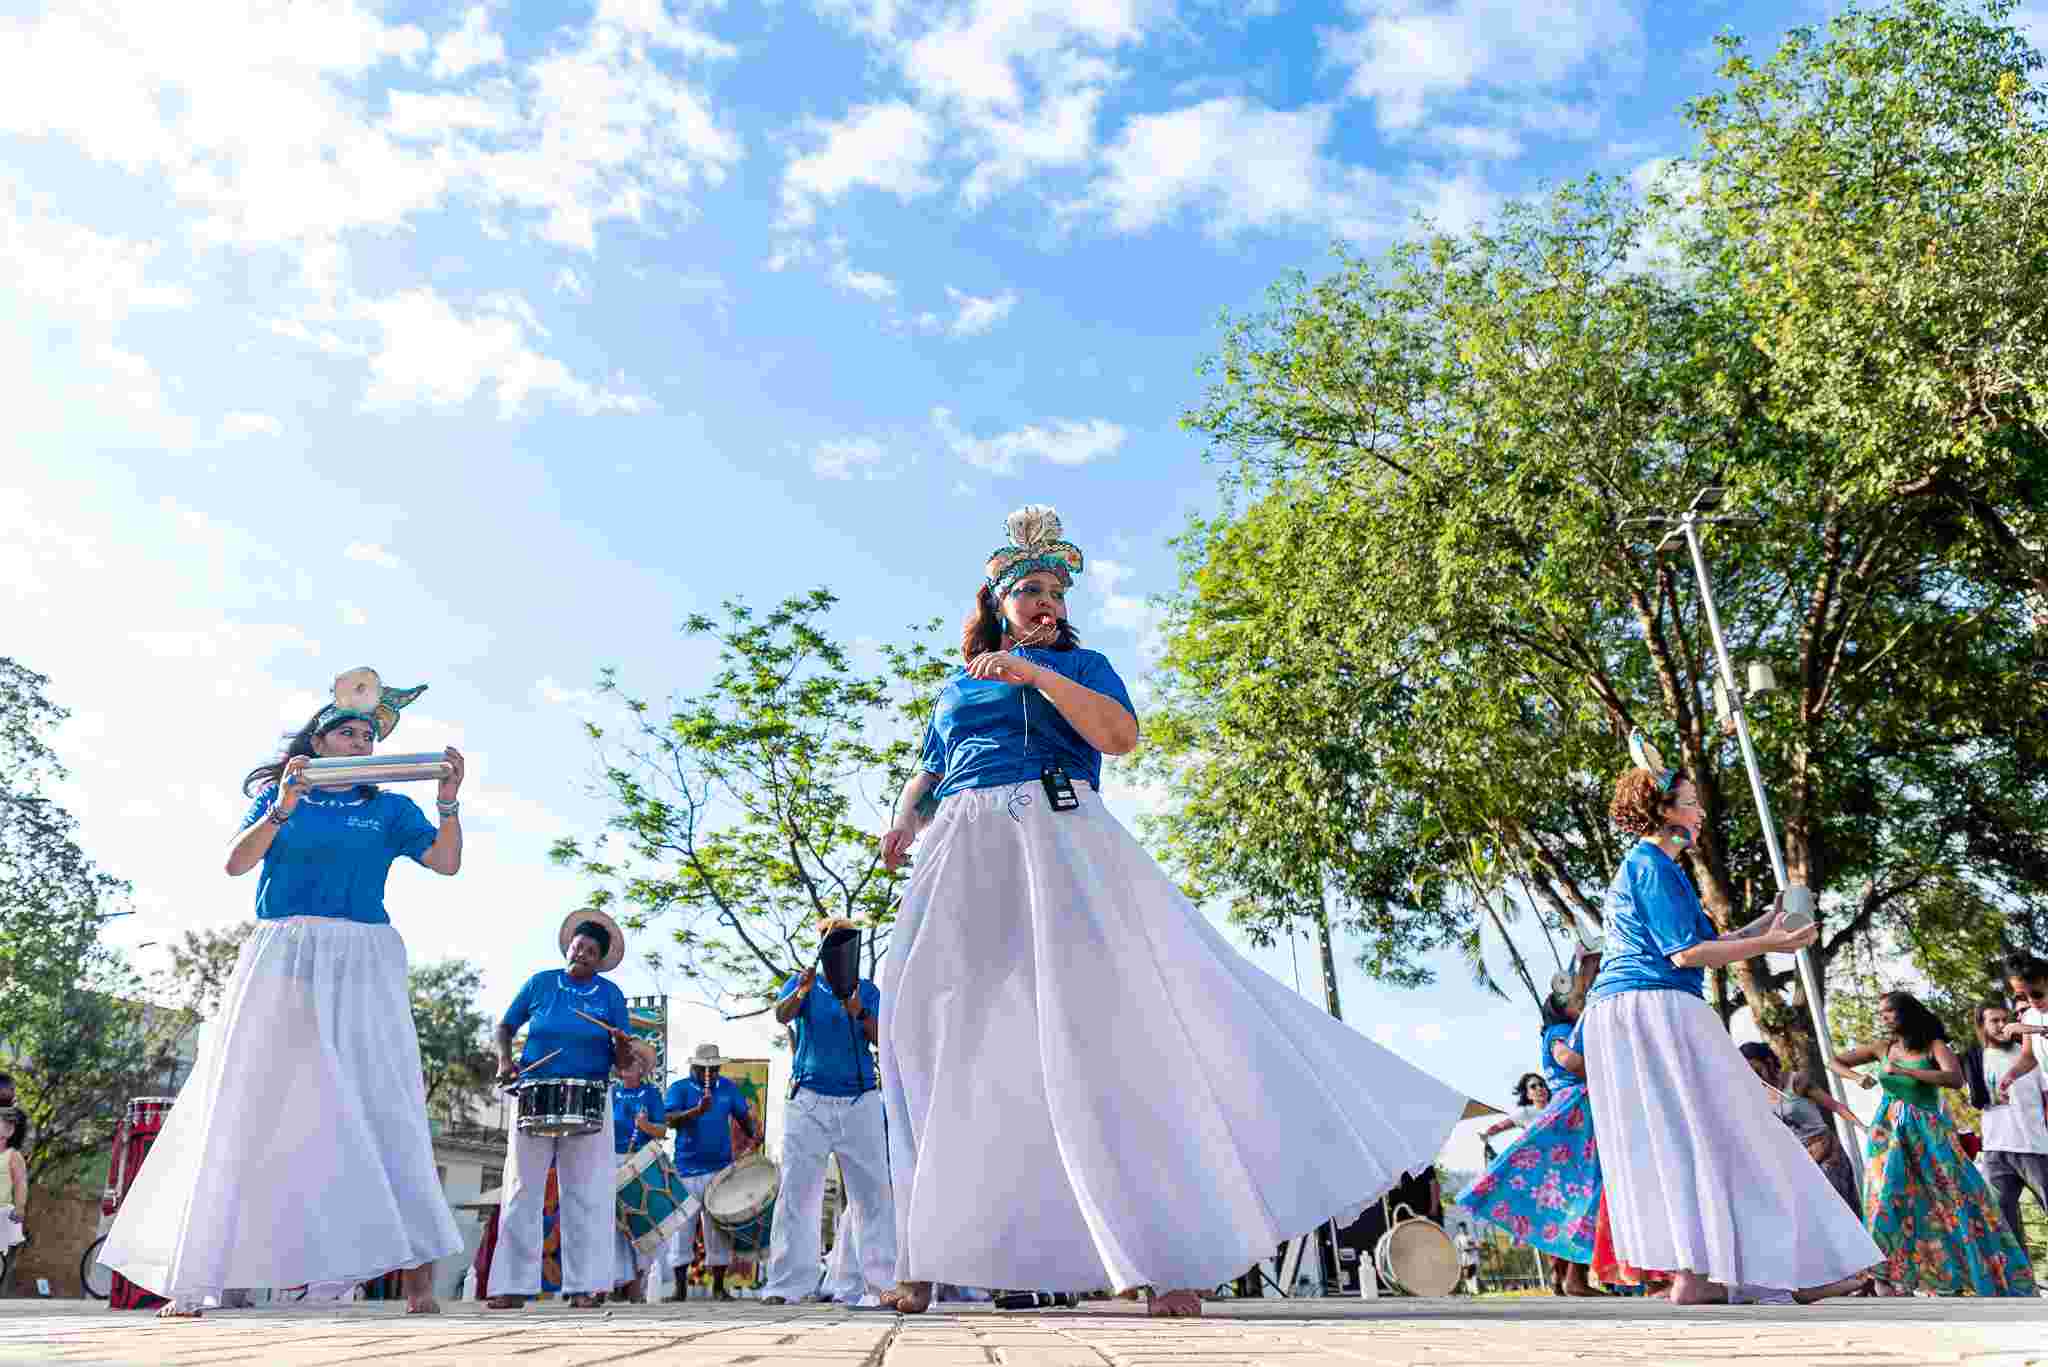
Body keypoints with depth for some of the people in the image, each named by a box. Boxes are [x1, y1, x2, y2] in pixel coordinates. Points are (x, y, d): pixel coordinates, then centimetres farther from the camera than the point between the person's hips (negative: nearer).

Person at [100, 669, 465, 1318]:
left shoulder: (388, 808, 13)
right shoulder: (274, 795, 14)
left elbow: (447, 862, 0)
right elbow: (235, 863, 0)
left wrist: (449, 803, -16)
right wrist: (282, 809, -14)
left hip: (360, 964, -1)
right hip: (281, 959, 1)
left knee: (381, 1106, -8)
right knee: (244, 1107, 1)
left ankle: (417, 1276, -10)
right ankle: (191, 1280, 8)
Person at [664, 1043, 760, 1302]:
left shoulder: (728, 1087, 10)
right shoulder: (679, 1088, -1)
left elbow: (743, 1115, 13)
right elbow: (670, 1120, -16)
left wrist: (752, 1134, -7)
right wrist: (697, 1111, -32)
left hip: (721, 1169, 3)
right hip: (687, 1171, -2)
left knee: (719, 1228, 6)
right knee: (682, 1228, 1)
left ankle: (718, 1286, 16)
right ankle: (680, 1287, 14)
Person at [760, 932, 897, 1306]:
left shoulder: (868, 990, 12)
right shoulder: (803, 985, 9)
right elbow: (781, 1016, -12)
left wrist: (860, 1014, -20)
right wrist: (800, 991, -34)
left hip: (861, 1102, 1)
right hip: (809, 1102, -1)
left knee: (874, 1193, -1)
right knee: (796, 1192, -4)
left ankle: (884, 1281, 2)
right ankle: (785, 1285, -2)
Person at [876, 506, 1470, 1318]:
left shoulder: (1078, 663, 14)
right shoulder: (957, 687, 24)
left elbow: (1122, 735, -4)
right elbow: (927, 773, 25)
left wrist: (1035, 673, -11)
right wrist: (905, 820, 3)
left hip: (1059, 845, -3)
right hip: (964, 856, 4)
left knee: (1115, 1012, -14)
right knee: (942, 1034, -2)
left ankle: (1173, 1248, -11)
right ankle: (926, 1260, 7)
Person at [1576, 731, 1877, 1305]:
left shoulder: (1641, 867, 24)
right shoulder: (1653, 865, -8)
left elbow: (1694, 946, 25)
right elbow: (1684, 953, -15)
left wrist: (1768, 921, 26)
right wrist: (1768, 945, -8)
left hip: (1620, 1014, 10)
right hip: (1656, 1009, -10)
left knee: (1662, 1145, 7)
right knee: (1706, 1131, -7)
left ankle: (1690, 1271, 8)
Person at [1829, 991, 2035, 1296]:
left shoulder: (1934, 1046, -4)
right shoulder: (1881, 1049, 7)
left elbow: (1955, 1079, -23)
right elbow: (1834, 1062, 15)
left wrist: (1901, 1071, -27)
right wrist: (1857, 1078, -5)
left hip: (1928, 1132, -3)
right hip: (1888, 1131, 3)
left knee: (1952, 1197, -2)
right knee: (1887, 1199, -2)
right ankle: (1888, 1277, 3)